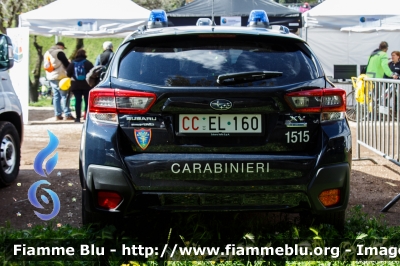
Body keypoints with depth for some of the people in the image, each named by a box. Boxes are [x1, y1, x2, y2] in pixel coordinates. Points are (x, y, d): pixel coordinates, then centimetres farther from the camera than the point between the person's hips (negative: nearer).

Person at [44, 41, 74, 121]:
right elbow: (66, 64, -10)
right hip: (60, 77, -8)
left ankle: (58, 115, 7)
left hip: (50, 77, 8)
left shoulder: (47, 53, 18)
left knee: (56, 96, 10)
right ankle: (67, 115, -10)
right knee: (65, 95, -6)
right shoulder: (59, 52, -9)